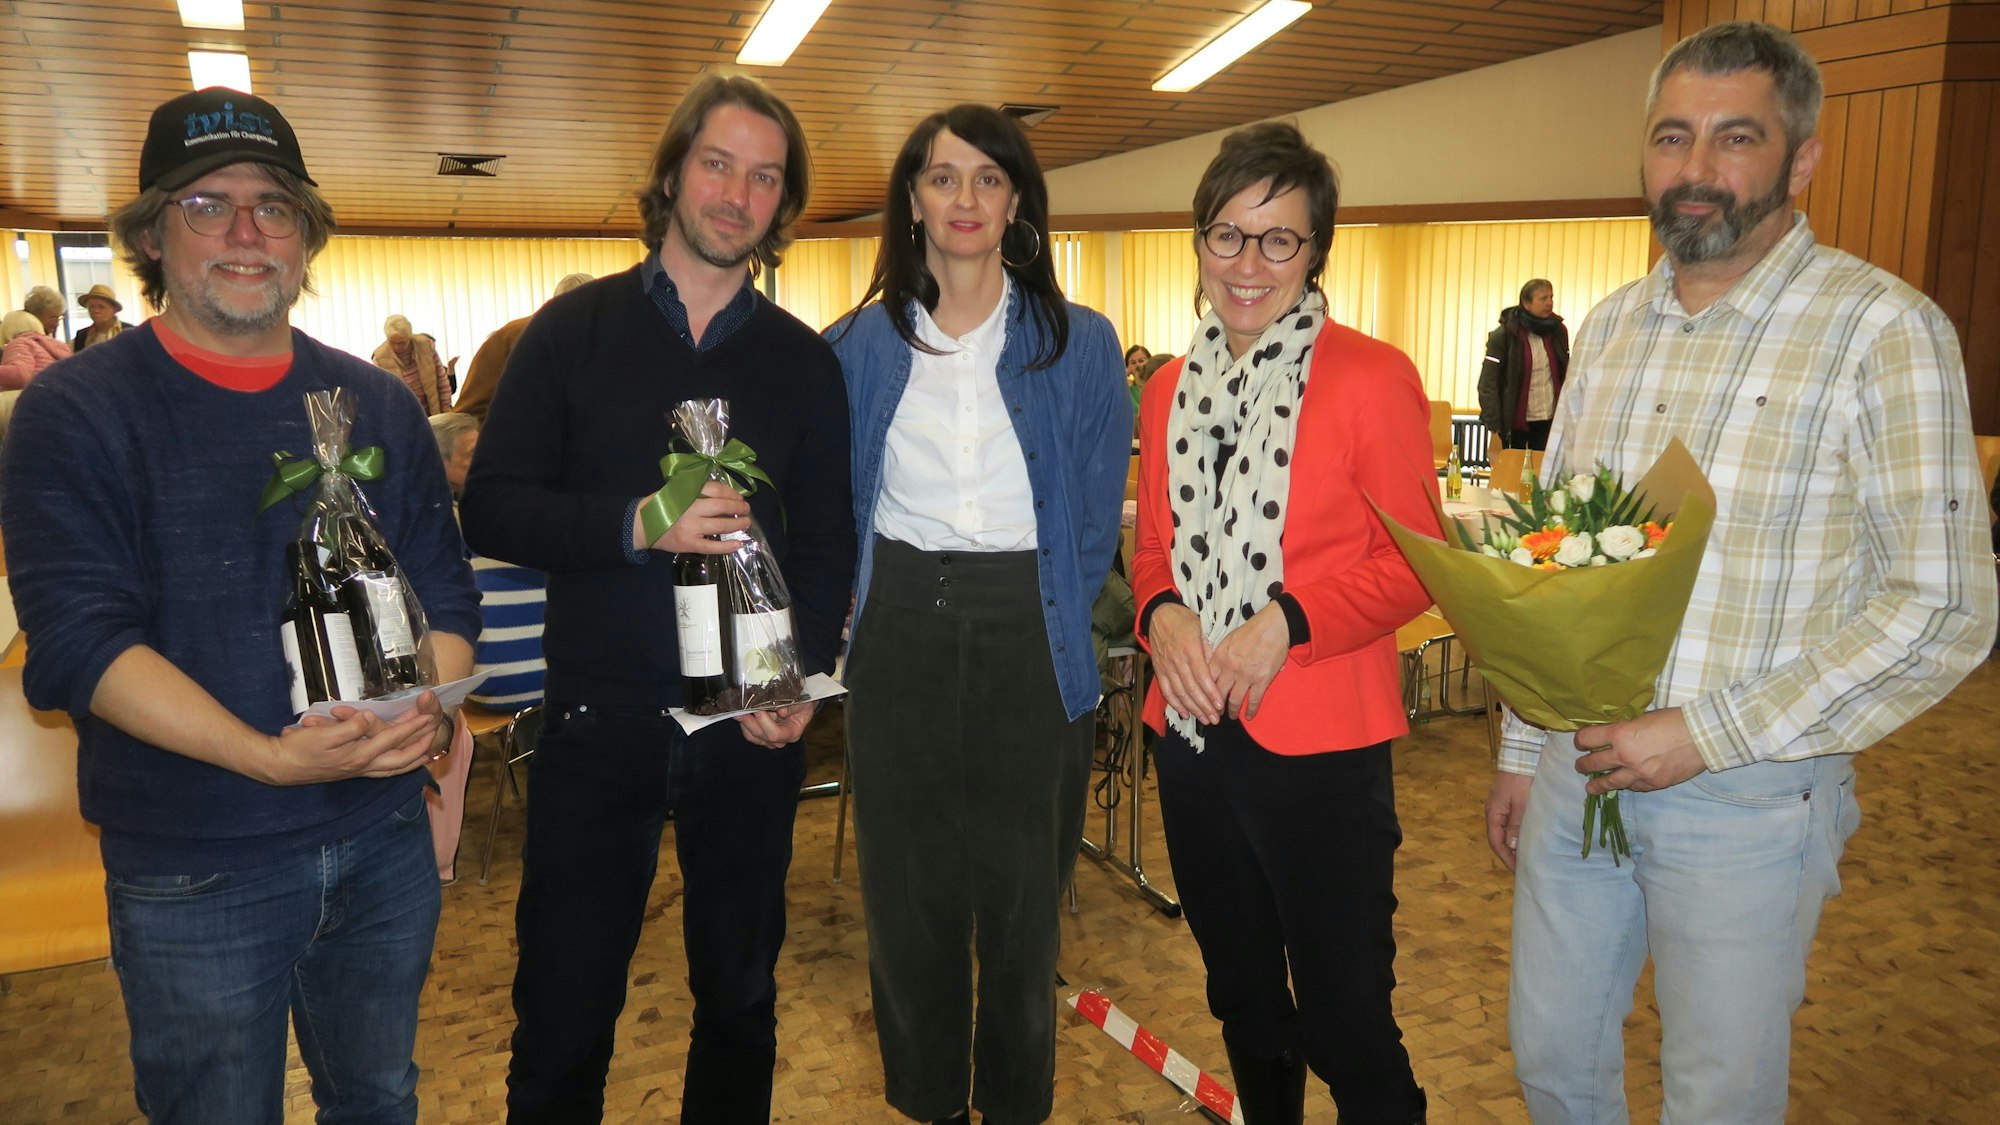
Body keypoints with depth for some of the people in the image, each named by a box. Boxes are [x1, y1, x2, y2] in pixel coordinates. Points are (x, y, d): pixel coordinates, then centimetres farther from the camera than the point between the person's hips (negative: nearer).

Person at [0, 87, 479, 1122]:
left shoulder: (378, 406, 5)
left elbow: (445, 595, 5)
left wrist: (429, 708, -16)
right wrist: (269, 757, -28)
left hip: (384, 842, 4)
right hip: (193, 873, -3)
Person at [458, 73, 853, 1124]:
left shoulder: (803, 359, 6)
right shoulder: (576, 328, 1)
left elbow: (826, 546, 7)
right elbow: (490, 509, -4)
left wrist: (804, 679, -8)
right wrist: (636, 525, -20)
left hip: (749, 726, 2)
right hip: (598, 717, -1)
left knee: (740, 999, 17)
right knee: (563, 1011, 11)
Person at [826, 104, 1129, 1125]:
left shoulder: (1078, 344, 0)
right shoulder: (859, 345, 4)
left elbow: (1096, 514, 3)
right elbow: (834, 502, 12)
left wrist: (1049, 615, -1)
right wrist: (870, 608, 5)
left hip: (1027, 645, -1)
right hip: (900, 644, 2)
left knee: (1021, 888, 9)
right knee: (907, 888, 11)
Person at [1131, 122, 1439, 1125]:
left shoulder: (1372, 377, -8)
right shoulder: (1170, 389, 9)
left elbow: (1412, 563, -8)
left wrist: (1285, 624, -20)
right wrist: (1162, 614, -7)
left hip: (1320, 741, -5)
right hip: (1192, 731, 6)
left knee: (1346, 1023, 4)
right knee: (1242, 999, 23)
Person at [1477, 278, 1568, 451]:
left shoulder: (1558, 331, 6)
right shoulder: (1504, 335, -8)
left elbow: (1565, 375, 15)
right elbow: (1487, 383, -11)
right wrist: (1493, 426, -16)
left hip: (1550, 421, 3)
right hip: (1515, 421, -3)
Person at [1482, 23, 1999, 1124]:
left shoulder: (1882, 330, -13)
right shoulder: (1610, 325, 6)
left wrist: (1706, 735, -19)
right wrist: (1520, 750, 11)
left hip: (1746, 796, -5)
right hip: (1577, 766, 5)